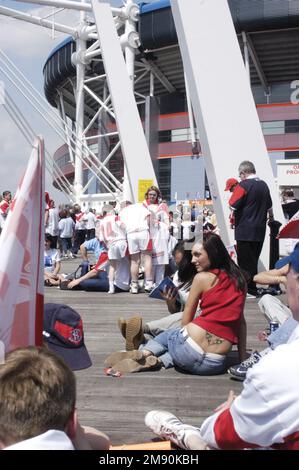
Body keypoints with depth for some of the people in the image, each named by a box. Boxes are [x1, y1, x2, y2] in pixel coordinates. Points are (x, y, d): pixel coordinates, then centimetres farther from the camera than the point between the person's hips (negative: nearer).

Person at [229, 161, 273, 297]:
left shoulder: (244, 185, -14)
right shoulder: (263, 185, 9)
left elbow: (233, 206, -18)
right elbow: (269, 206, 22)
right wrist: (271, 217, 42)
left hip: (245, 231, -7)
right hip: (260, 230, 7)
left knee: (245, 261, 0)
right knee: (254, 259, 15)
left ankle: (250, 291, 3)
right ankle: (253, 288, 22)